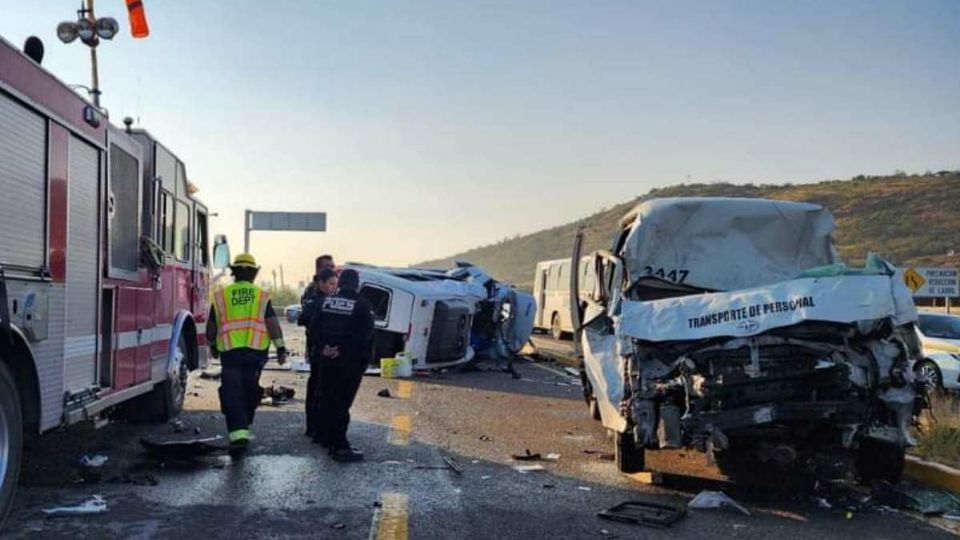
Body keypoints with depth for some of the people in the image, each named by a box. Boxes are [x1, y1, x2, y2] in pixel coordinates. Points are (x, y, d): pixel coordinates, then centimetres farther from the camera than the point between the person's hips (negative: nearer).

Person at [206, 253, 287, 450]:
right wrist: (281, 349, -1)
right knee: (250, 390, 17)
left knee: (232, 393, -1)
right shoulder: (261, 296, 4)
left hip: (230, 352, -1)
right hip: (256, 352, 1)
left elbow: (211, 326, 11)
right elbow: (272, 323, -3)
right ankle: (244, 426, 29)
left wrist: (213, 347, 27)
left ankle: (237, 432, -13)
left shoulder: (221, 295, 6)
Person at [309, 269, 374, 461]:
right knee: (342, 402, -3)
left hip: (327, 358, 5)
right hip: (350, 361, -5)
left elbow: (314, 327, 2)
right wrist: (343, 349, -13)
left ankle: (323, 435, 33)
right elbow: (365, 334, -17)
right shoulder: (362, 304, -10)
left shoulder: (326, 301, 5)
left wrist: (323, 346, -4)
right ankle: (339, 446, -5)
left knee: (327, 398, 19)